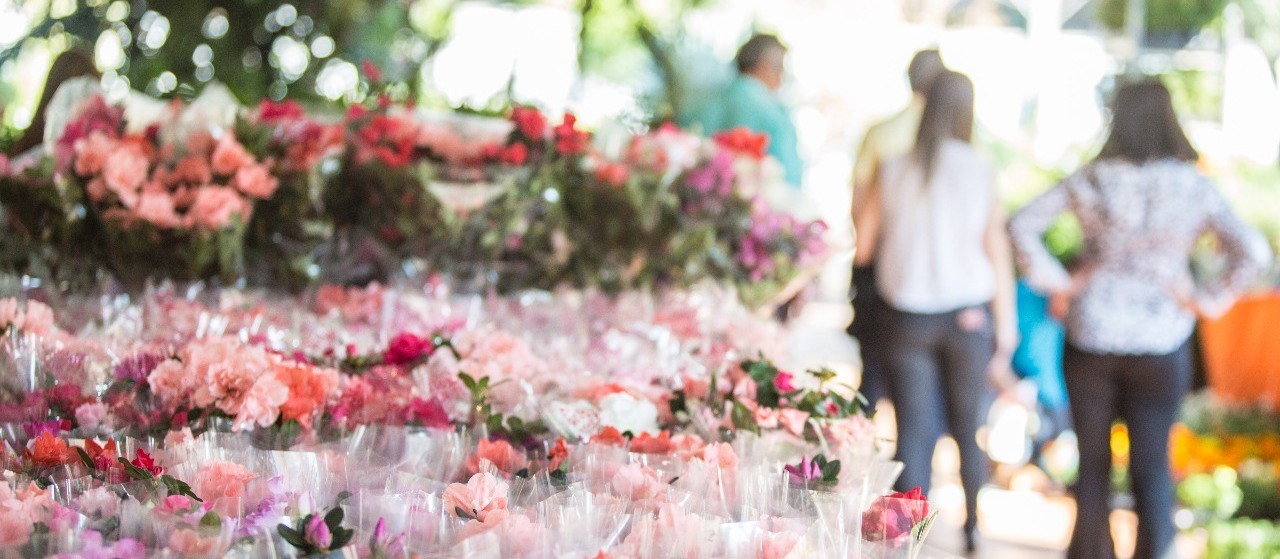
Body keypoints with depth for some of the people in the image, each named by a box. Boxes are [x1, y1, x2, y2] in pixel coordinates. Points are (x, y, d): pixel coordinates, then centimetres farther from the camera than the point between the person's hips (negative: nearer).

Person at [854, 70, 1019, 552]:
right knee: (969, 428, 17)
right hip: (969, 315, 0)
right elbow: (998, 256, -5)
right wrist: (1005, 331, 1)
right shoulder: (979, 172, -7)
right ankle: (973, 527, 30)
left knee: (913, 434, 3)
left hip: (907, 317, 0)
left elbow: (862, 249, 0)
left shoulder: (893, 171, -4)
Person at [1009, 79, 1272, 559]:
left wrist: (1054, 282, -2)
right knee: (1152, 466, 4)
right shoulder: (1192, 187, -5)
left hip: (1090, 337, 1)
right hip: (1161, 342, -1)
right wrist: (1213, 300, -3)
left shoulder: (1090, 181, -3)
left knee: (1093, 463, 14)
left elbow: (1021, 226, -7)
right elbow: (1253, 252, -12)